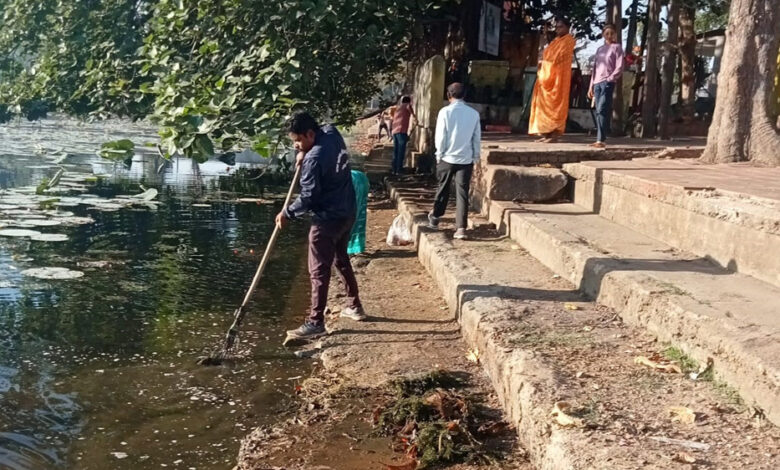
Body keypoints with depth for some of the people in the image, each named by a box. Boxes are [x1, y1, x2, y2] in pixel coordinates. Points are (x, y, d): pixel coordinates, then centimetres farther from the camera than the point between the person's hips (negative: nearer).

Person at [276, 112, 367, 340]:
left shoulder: (314, 159, -25)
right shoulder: (332, 133, 0)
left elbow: (308, 197, -23)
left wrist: (287, 213, -9)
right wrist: (304, 153, 7)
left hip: (328, 218, -10)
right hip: (347, 211, 10)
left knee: (319, 271, -3)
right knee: (341, 258, 24)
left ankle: (315, 322, 1)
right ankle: (355, 306, 34)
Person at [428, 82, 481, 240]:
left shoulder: (445, 112, -7)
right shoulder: (474, 113, 1)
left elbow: (440, 136, -7)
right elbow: (477, 137, 6)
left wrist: (439, 155, 4)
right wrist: (475, 157, 15)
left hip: (447, 158, -1)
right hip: (466, 159, 1)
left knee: (443, 189, 16)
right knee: (463, 193, 0)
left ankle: (435, 218, 31)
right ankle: (461, 227, -6)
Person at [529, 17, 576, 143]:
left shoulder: (568, 40, -3)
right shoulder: (556, 40, 24)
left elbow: (558, 57, -12)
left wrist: (543, 62, -3)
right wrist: (543, 63, 5)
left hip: (558, 76, -9)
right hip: (547, 76, 9)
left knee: (555, 104, -10)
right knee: (544, 104, 3)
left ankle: (555, 133, -10)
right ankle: (546, 133, 4)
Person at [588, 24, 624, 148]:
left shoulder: (616, 47, 4)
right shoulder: (600, 49, 21)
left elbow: (619, 68, -4)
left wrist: (609, 79, -14)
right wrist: (591, 86, 14)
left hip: (608, 83, -6)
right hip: (597, 83, 6)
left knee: (602, 110, -16)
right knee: (599, 112, 3)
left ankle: (601, 140, -20)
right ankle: (599, 140, 4)